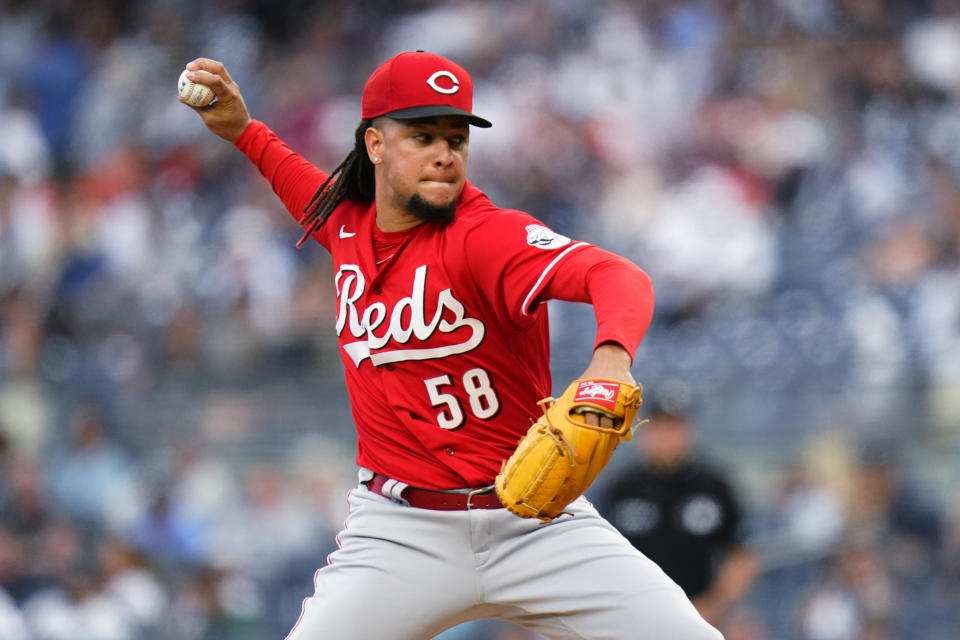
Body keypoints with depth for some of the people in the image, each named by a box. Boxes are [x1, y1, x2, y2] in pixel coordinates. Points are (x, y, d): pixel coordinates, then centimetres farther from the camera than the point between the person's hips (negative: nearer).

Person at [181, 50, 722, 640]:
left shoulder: (488, 236, -15)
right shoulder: (348, 222, 5)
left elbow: (620, 279, -34)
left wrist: (612, 355, -54)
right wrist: (243, 130, 22)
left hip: (534, 522, -4)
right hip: (402, 534, 4)